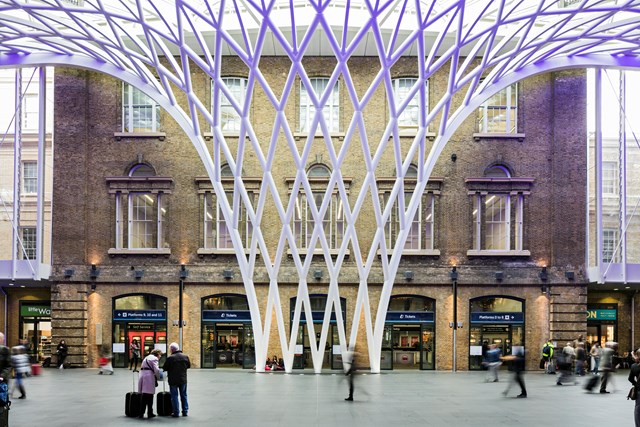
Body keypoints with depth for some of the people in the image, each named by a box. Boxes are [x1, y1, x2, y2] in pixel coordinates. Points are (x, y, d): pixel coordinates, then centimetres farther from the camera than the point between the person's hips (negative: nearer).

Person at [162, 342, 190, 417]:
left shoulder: (170, 358, -16)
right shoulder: (185, 356, -1)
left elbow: (164, 368, -8)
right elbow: (189, 366, 12)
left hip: (173, 380, -4)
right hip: (183, 379, 4)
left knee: (174, 396, 4)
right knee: (184, 395, 15)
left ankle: (176, 412, 4)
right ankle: (185, 411, 18)